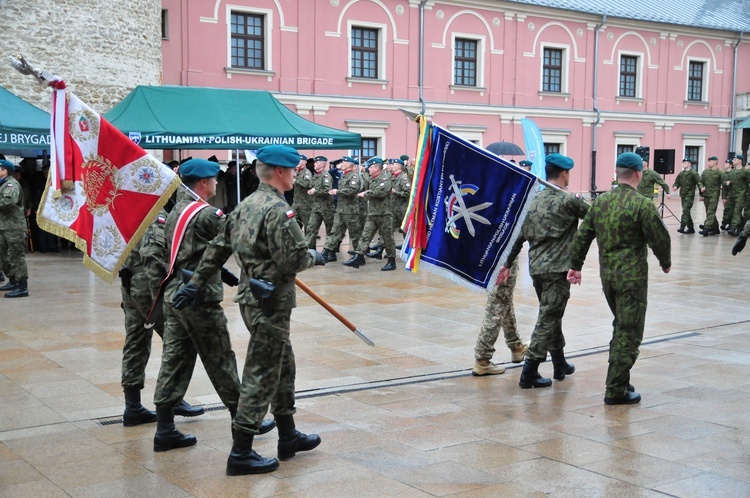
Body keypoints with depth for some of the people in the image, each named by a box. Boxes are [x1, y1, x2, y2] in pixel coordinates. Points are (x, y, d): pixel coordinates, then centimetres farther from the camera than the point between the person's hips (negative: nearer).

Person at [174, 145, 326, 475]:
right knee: (262, 376, -3)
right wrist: (314, 258, -1)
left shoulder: (245, 207, 11)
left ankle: (288, 437, 32)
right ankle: (241, 454, 3)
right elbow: (293, 260, -22)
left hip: (252, 299, 10)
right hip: (271, 304, -10)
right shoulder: (278, 210, -18)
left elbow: (217, 248, 13)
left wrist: (196, 283, 17)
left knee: (284, 367, 21)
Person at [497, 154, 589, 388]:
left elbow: (519, 235, 8)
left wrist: (507, 264, 11)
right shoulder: (569, 201, -11)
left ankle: (560, 364, 34)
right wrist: (580, 202, 20)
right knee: (548, 319, -3)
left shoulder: (534, 200, 8)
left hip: (536, 268, 7)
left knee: (552, 316, 21)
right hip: (557, 269, -7)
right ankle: (529, 373, -4)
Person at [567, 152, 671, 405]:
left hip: (606, 275, 7)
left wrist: (575, 266, 17)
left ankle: (619, 380, 28)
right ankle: (616, 391, 1)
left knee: (621, 326, 22)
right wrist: (666, 263, 9)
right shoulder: (642, 205, -14)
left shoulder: (600, 202, 5)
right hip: (632, 277, -7)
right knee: (629, 333, 0)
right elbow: (660, 239, -9)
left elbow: (582, 236, 9)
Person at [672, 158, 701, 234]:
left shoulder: (694, 173, -5)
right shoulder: (681, 173, 13)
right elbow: (677, 182, 16)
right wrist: (675, 186, -5)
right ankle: (690, 228, 21)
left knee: (685, 210, -16)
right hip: (683, 195, 7)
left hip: (690, 195, -7)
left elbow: (699, 183, -10)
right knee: (686, 211, 11)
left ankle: (682, 227, -22)